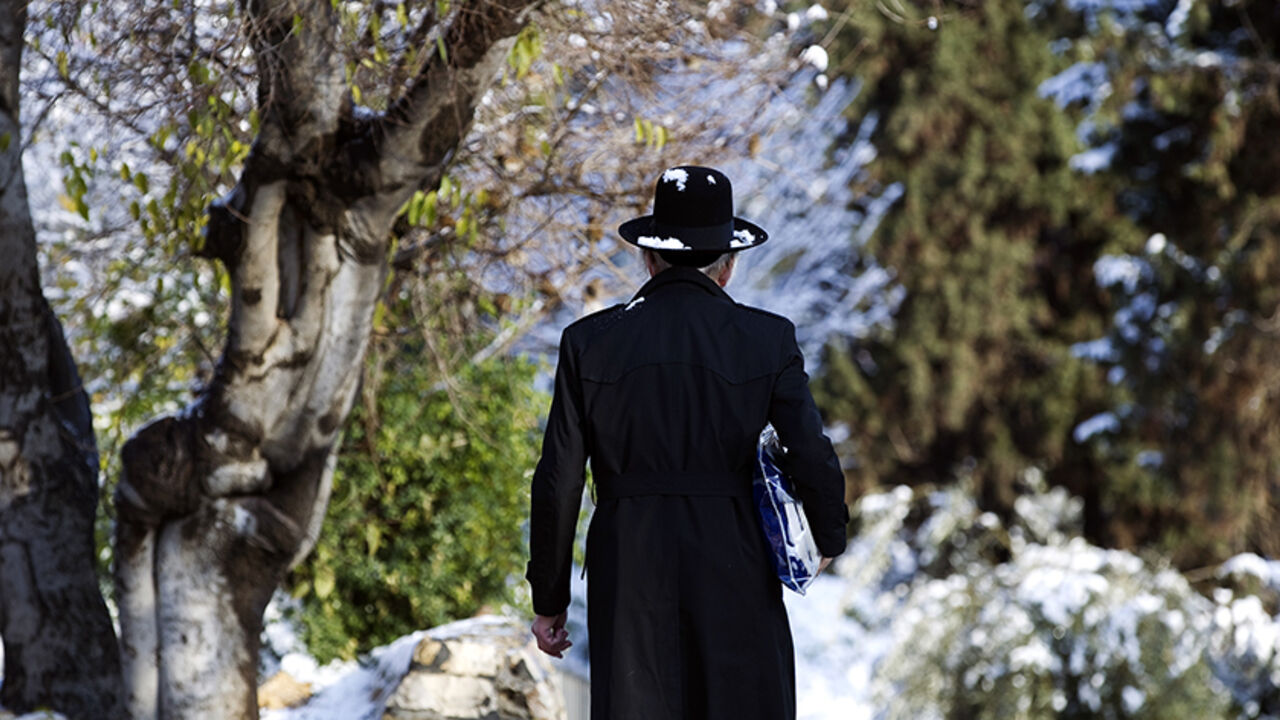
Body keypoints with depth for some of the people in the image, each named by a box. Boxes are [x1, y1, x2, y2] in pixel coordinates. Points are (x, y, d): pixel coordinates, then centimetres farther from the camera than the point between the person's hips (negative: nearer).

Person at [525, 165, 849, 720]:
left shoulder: (589, 342, 1)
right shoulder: (768, 339, -2)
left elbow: (557, 484, 1)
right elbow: (813, 461, -7)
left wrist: (549, 601, 10)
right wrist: (830, 538, 14)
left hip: (628, 575, 1)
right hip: (734, 569, -1)